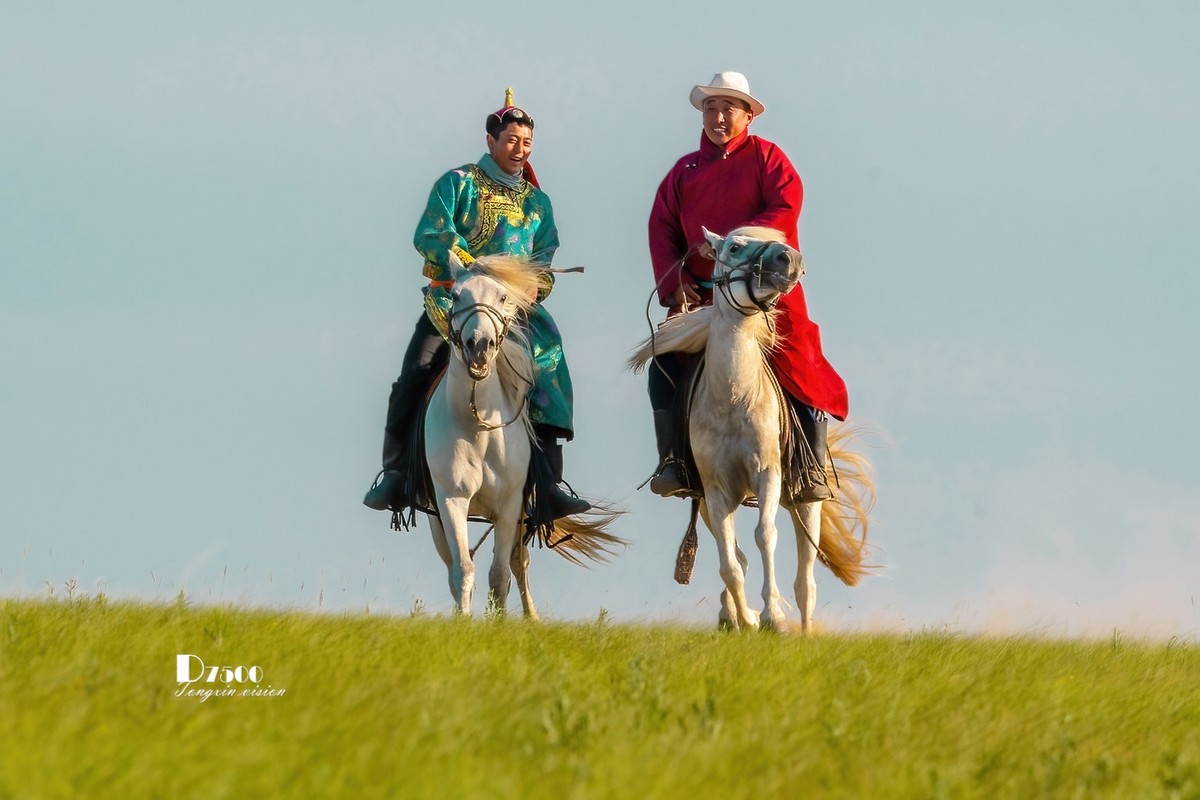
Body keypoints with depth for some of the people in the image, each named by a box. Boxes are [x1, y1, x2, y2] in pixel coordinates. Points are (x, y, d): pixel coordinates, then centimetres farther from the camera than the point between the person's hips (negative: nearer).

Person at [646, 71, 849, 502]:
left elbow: (785, 208, -10)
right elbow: (662, 231, 9)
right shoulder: (685, 171, 15)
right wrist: (676, 286, -6)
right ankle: (673, 463, -3)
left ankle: (812, 470, -3)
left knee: (798, 369, -11)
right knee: (665, 364, -11)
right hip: (701, 294, 3)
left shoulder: (766, 158, 4)